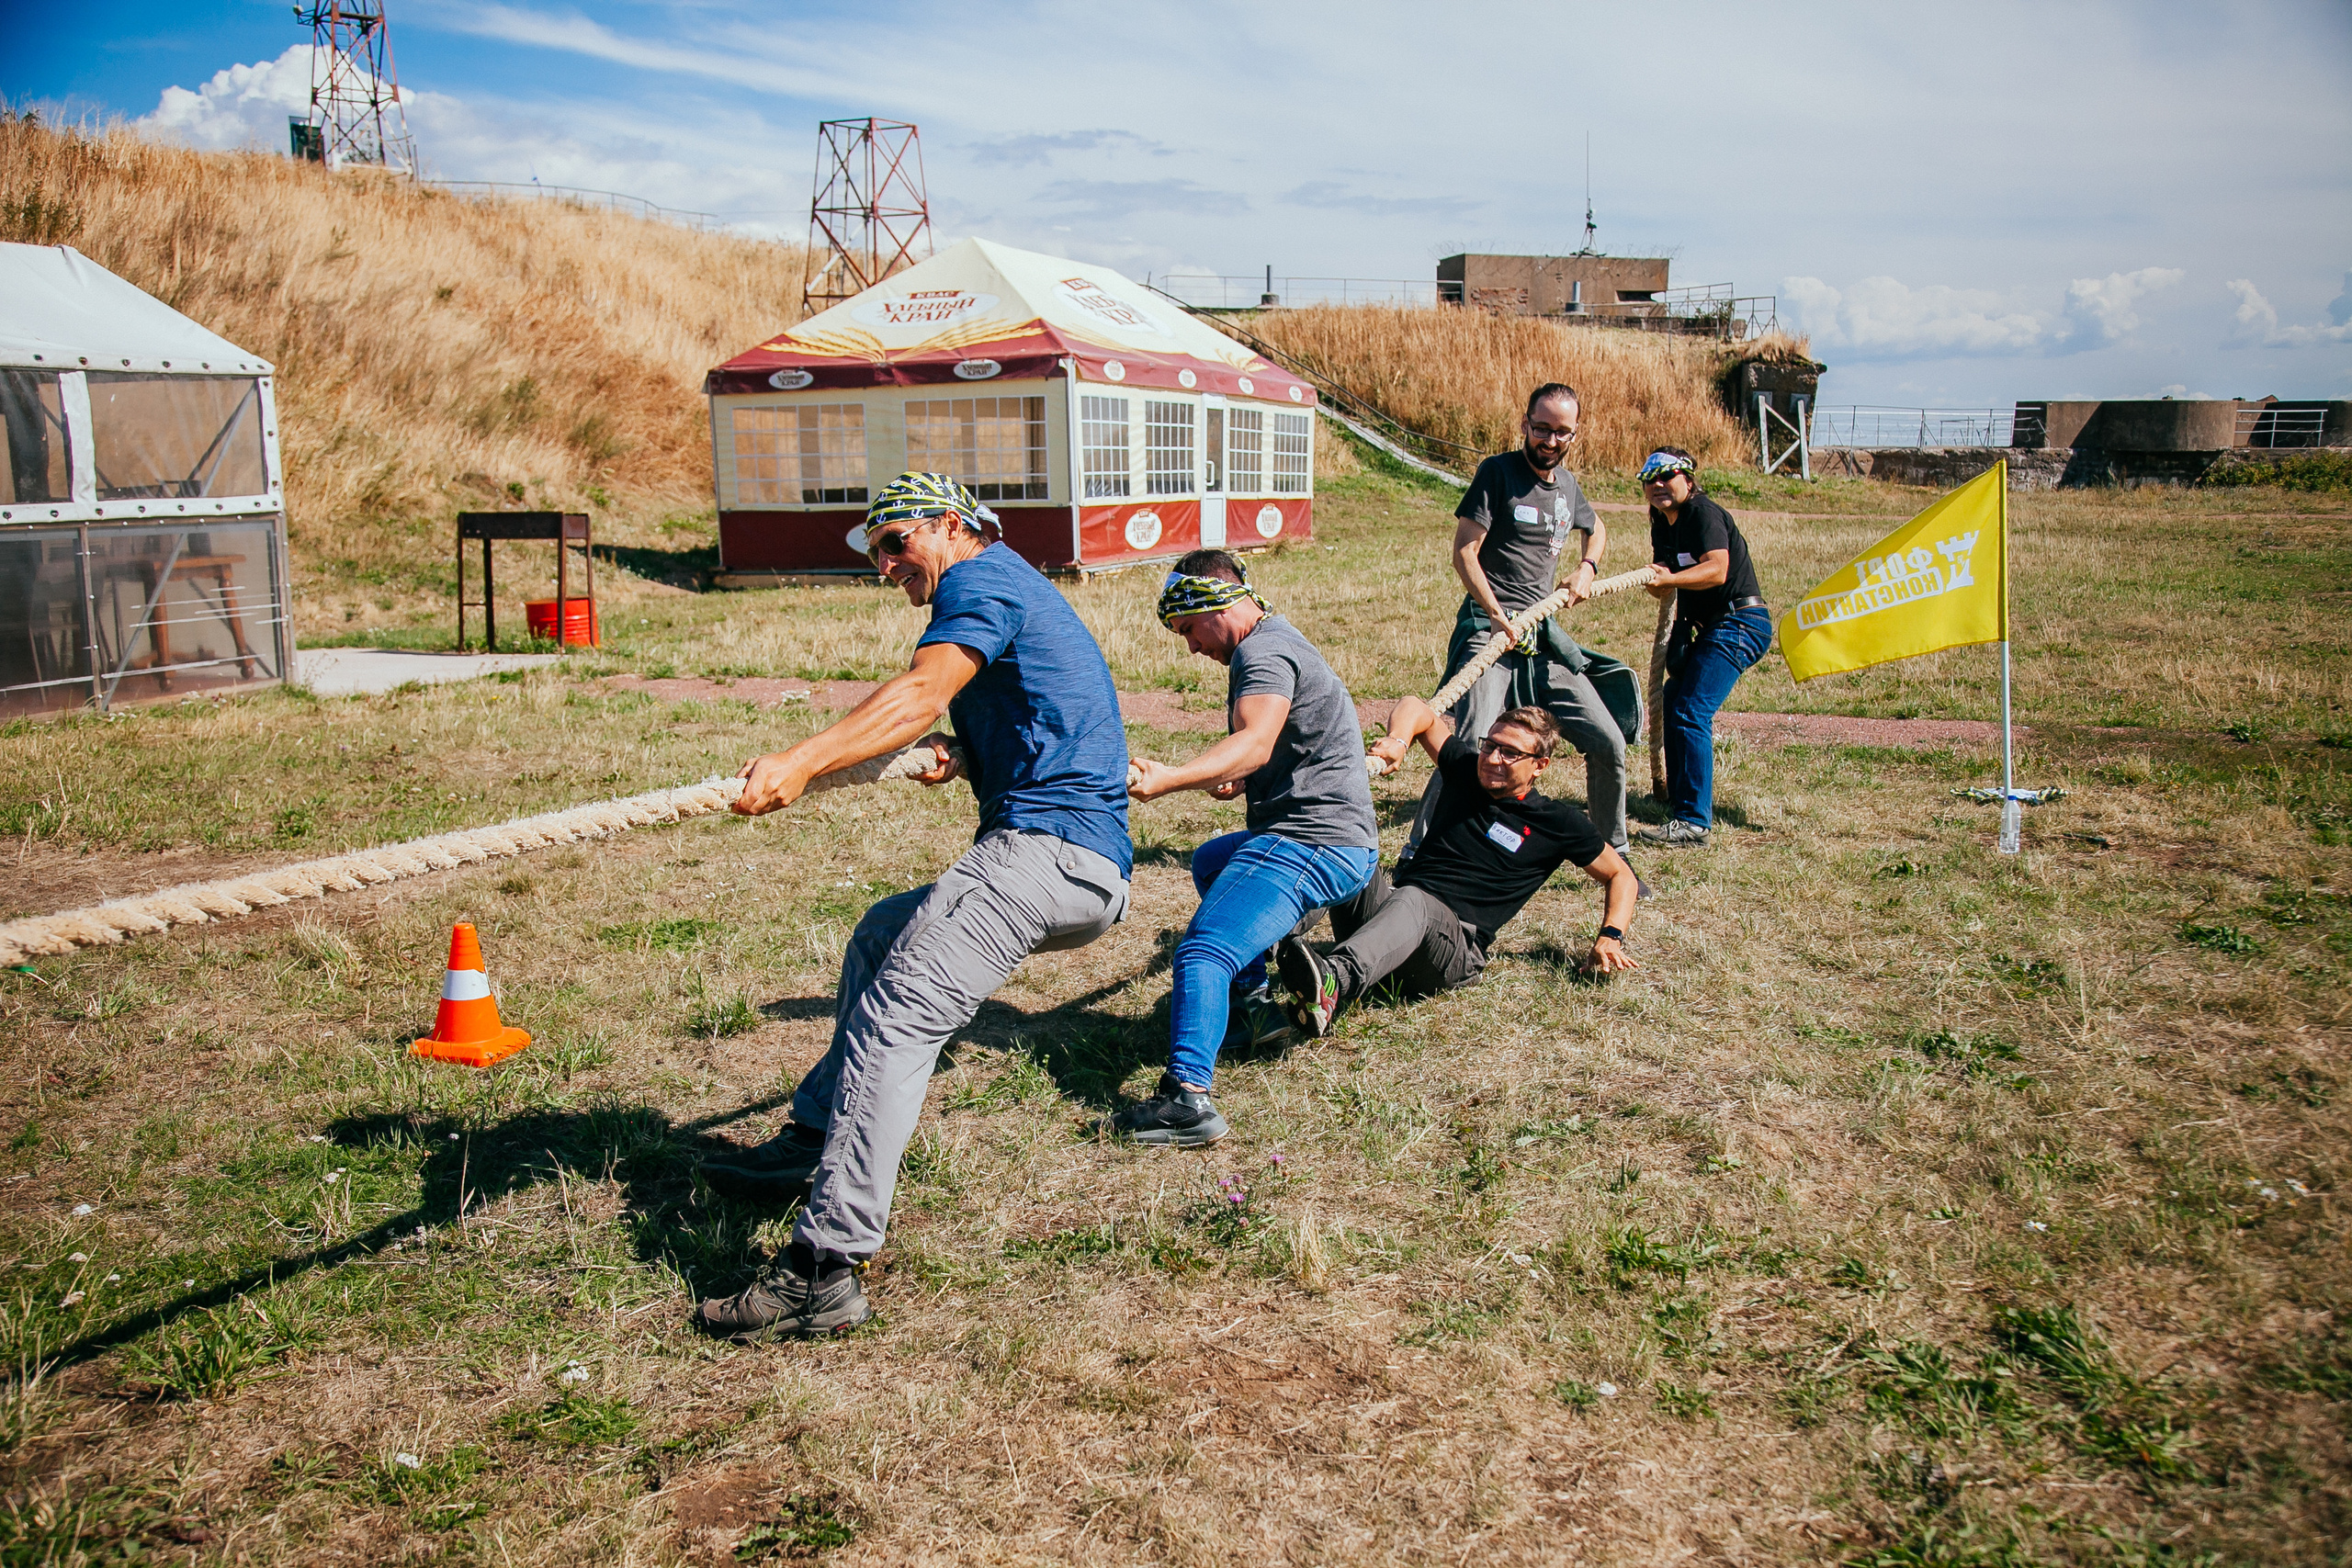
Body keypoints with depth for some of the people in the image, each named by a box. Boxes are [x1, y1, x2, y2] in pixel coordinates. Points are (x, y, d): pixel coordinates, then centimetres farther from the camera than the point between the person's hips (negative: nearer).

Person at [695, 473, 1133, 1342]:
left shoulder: (981, 579, -3)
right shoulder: (1014, 590, 29)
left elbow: (923, 692, -21)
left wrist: (801, 762, -33)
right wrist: (961, 756, 1)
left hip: (1051, 850, -11)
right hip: (1082, 865, 11)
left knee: (896, 1019, -23)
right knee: (882, 934, 28)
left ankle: (825, 1267, -31)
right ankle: (814, 1141, 33)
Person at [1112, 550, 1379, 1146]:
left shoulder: (1263, 651, -14)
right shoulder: (1276, 638, 21)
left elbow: (1255, 742, -33)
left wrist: (1170, 778, -45)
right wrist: (1240, 782, 17)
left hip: (1315, 845, -11)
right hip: (1343, 841, 11)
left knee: (1203, 951, -24)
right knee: (1211, 861, 35)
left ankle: (1188, 1097, -40)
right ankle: (1253, 1003, 30)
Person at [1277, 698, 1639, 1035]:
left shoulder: (1557, 823, 10)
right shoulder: (1469, 771, 18)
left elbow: (1620, 875, 19)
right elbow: (1417, 709, 25)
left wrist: (1610, 937, 4)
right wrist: (1397, 741, 3)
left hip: (1456, 946, -4)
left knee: (1411, 900, -40)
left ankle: (1333, 982, -70)